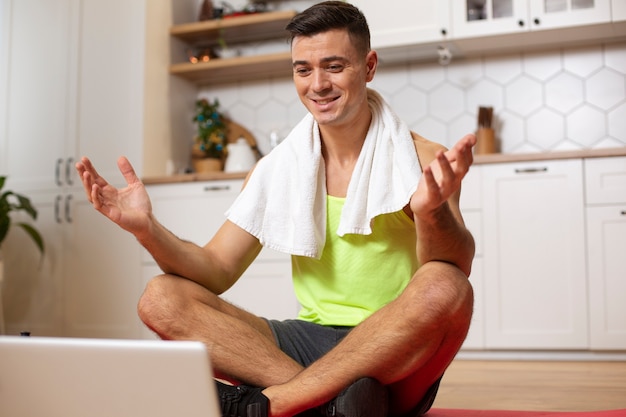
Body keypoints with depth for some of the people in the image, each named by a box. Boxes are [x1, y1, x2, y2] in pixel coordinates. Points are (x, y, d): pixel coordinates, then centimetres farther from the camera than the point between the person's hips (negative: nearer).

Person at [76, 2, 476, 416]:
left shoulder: (422, 160, -4)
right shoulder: (276, 170, 7)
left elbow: (457, 270, -19)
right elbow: (217, 272, 3)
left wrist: (431, 211, -41)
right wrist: (146, 228, -15)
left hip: (396, 359, -3)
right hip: (311, 343, 3)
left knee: (445, 289, -35)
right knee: (162, 299, -12)